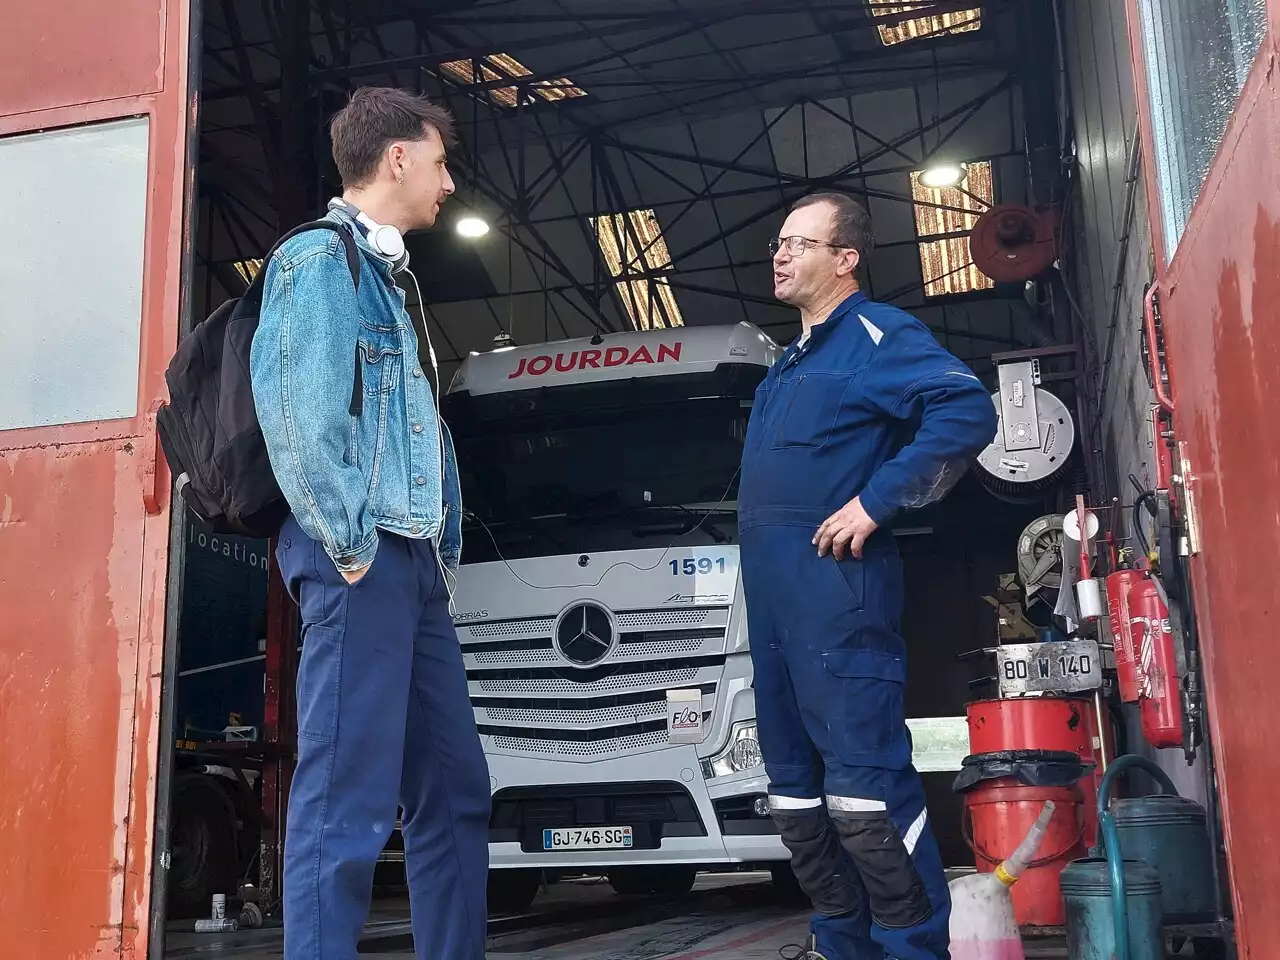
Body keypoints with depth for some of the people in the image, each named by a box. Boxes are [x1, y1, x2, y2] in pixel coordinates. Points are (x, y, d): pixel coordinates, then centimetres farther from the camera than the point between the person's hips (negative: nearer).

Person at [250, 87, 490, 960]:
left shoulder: (386, 273, 24)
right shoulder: (320, 257, -4)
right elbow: (294, 413, -15)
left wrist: (441, 548, 14)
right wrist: (349, 544, -17)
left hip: (415, 561, 9)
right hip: (363, 562, -9)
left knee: (455, 789, 11)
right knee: (349, 799, -9)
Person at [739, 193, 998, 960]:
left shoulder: (874, 334, -4)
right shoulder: (792, 365, 23)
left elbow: (967, 411, -20)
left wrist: (874, 501, -20)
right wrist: (762, 567, 16)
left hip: (835, 590, -10)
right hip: (774, 599, 10)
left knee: (864, 785, -11)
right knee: (796, 787, 13)